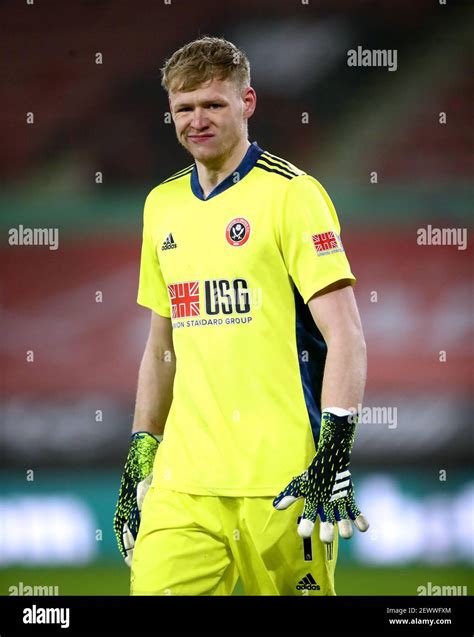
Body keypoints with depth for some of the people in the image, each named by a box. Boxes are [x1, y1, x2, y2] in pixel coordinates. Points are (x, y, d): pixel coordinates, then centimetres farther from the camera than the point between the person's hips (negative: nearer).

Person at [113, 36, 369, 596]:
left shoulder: (291, 194, -4)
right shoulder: (162, 205, 15)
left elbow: (344, 336, -10)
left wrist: (333, 456, -19)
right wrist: (139, 456, 18)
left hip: (281, 482, -5)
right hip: (182, 481, 5)